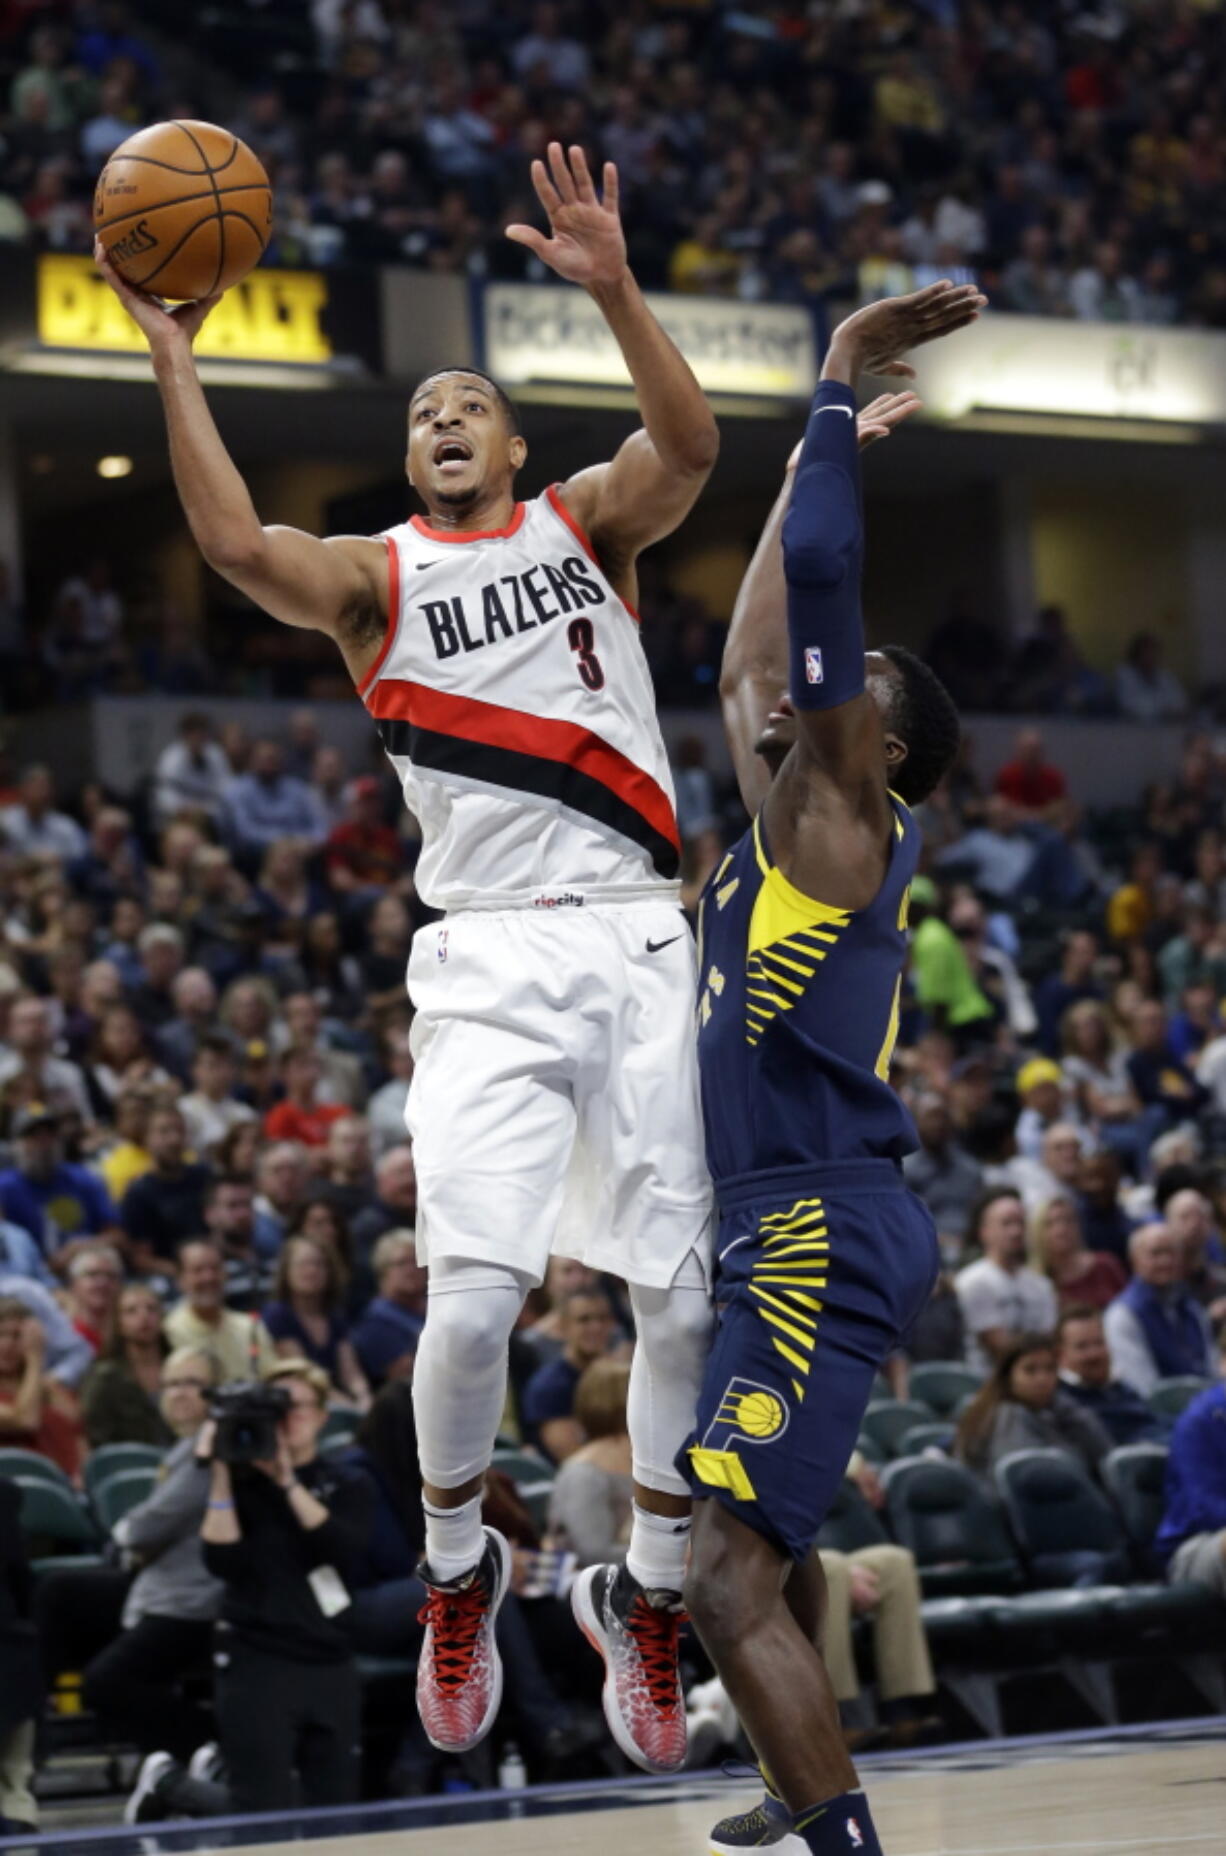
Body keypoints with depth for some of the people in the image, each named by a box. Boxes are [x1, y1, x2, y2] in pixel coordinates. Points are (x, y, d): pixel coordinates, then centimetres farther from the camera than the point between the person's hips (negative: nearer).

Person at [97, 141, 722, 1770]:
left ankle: (653, 1601, 14)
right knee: (474, 1291, -16)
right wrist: (173, 355, -13)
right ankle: (457, 1573, 9)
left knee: (690, 1295, -4)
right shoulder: (375, 577, 11)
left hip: (635, 941, 1)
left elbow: (690, 445, -9)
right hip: (488, 960, -1)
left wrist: (613, 288, -22)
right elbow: (239, 548, -10)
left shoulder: (587, 525, 13)